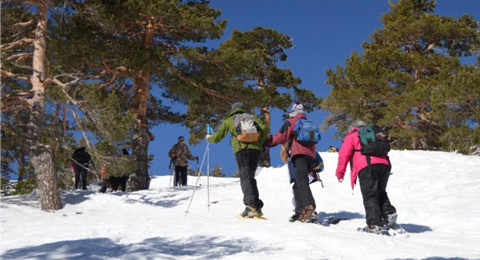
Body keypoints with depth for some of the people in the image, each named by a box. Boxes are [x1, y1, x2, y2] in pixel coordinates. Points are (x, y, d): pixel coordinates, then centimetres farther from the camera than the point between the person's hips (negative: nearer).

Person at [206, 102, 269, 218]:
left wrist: (209, 138, 41)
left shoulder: (229, 120, 19)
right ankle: (256, 207, 7)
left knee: (246, 177, -10)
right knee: (250, 177, 11)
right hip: (256, 149, 3)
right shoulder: (252, 117, 24)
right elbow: (264, 128, 8)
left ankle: (252, 205, -28)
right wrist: (260, 142, 19)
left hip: (241, 149, -3)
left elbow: (217, 137, 20)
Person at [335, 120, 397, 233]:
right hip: (384, 164, 5)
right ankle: (389, 212, 3)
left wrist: (340, 173, 11)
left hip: (366, 166, -5)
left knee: (370, 196, -3)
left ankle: (375, 225, -9)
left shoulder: (352, 136, 19)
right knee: (380, 192, 22)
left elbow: (344, 155, 8)